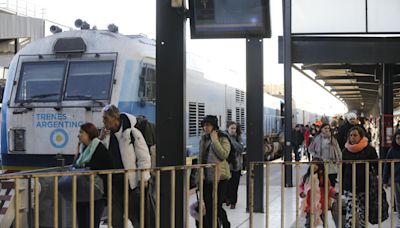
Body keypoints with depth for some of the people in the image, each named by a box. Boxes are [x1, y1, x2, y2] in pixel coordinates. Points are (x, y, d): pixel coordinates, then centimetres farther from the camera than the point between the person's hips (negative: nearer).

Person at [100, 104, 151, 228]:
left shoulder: (132, 132, -12)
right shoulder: (108, 134, 7)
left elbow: (143, 157, -10)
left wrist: (143, 178, -14)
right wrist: (101, 139, -2)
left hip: (131, 182, -6)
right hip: (114, 183, 6)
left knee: (136, 216, 3)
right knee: (116, 217, 11)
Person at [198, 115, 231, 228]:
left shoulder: (223, 139, -7)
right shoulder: (203, 139, 13)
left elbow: (224, 154, -23)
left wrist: (214, 140, -20)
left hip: (219, 177, -6)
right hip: (206, 177, 6)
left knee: (216, 206, -4)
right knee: (208, 207, 7)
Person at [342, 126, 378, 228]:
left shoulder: (369, 149, -1)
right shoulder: (346, 150, 6)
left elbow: (376, 167, 3)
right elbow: (342, 169, 12)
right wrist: (342, 185, 10)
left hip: (365, 186, -1)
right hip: (349, 187, 1)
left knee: (363, 211, 7)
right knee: (350, 212, -7)